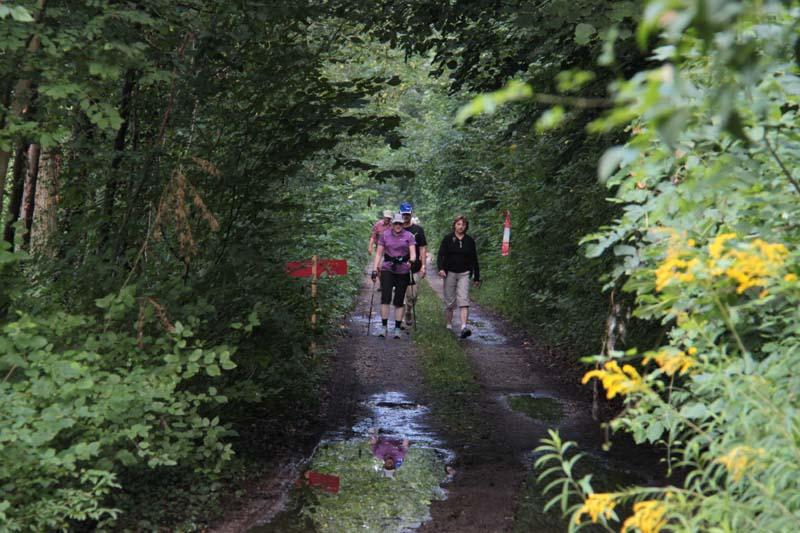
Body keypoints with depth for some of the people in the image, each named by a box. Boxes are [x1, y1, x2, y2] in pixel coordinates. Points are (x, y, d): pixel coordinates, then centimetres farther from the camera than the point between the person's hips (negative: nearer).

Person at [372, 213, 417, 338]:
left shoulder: (409, 236, 3)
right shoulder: (384, 235, 6)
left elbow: (413, 253, -3)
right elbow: (379, 253, 8)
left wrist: (411, 260, -26)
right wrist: (375, 269, -2)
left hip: (403, 271, 0)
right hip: (387, 269, 0)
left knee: (399, 300, 3)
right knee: (385, 297, -12)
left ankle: (397, 329, 8)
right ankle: (384, 327, -9)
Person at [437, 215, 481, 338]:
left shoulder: (470, 241, 8)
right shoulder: (448, 239, 2)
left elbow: (474, 260, 14)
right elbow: (440, 255, -5)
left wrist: (476, 277, 14)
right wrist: (440, 268, -23)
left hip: (464, 274, 1)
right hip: (450, 273, -1)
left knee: (464, 300, -14)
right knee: (449, 301, 4)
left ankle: (464, 327, -25)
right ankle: (449, 326, 19)